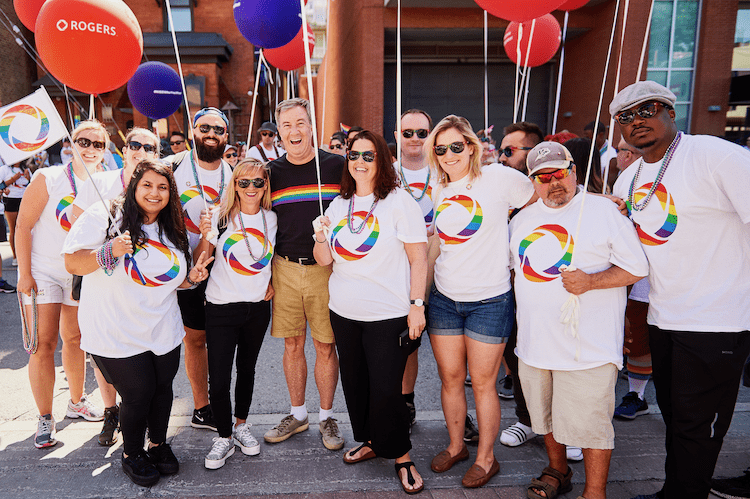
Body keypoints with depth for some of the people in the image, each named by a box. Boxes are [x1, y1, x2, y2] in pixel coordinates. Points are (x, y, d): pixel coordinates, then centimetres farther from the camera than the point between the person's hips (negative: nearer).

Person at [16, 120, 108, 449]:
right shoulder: (48, 179, -11)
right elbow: (23, 226, -10)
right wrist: (24, 273, -12)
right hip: (43, 271, -4)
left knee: (75, 340, 14)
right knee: (43, 345, -3)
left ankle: (77, 402, 31)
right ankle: (45, 419, 10)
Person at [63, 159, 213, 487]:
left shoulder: (172, 230, 9)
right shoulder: (103, 217, -10)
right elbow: (72, 264, -11)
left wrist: (192, 277, -3)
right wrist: (110, 251, -27)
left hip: (163, 333, 5)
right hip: (118, 335, -5)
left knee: (162, 389, 13)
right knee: (138, 396, 2)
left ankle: (158, 444, 39)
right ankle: (132, 454, 30)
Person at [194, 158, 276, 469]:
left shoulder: (271, 219, 2)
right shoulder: (220, 217, -6)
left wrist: (273, 283, 2)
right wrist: (205, 236, -18)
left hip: (258, 306, 3)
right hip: (222, 306, -2)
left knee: (247, 369, 17)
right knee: (218, 380, -4)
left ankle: (241, 424, 37)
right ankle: (224, 438, 17)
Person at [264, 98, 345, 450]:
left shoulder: (336, 165, -2)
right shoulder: (271, 172, 5)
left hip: (325, 269, -2)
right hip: (284, 269, 3)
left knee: (325, 346, 5)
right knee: (292, 345, 11)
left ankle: (327, 417, 23)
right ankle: (298, 414, 28)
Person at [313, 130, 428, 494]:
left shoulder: (399, 201, -7)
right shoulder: (339, 205, 9)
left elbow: (418, 258, -8)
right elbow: (324, 260, 9)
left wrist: (417, 306, -13)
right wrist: (321, 238, -11)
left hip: (388, 314, -5)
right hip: (344, 312, 6)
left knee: (386, 388, -1)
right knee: (354, 381, 15)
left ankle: (400, 454, 21)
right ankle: (371, 441, 37)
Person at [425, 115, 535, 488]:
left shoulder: (498, 178, -8)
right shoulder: (437, 190, 8)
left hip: (489, 300, -4)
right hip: (444, 299, 5)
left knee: (482, 383, 7)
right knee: (450, 379, 14)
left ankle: (486, 458, 27)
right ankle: (455, 446, 35)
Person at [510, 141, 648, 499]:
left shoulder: (603, 210, -6)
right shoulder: (522, 220, 11)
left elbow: (637, 268, -7)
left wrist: (590, 281, -21)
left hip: (587, 345, -5)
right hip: (535, 341, 6)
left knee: (590, 422, 1)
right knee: (546, 415, 20)